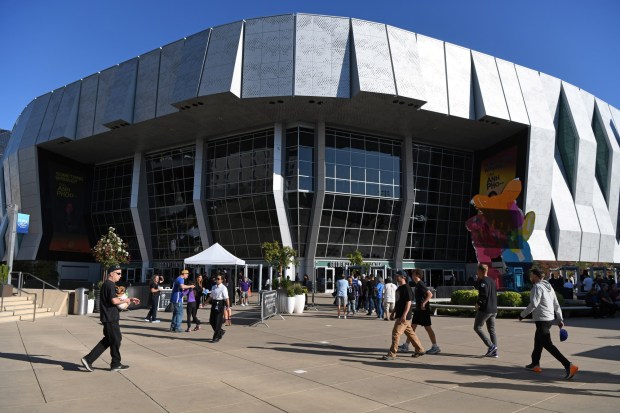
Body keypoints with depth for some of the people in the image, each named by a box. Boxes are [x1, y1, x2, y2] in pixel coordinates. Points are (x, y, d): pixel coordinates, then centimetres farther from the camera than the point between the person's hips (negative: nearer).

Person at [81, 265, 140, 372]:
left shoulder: (107, 284, 17)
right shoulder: (110, 285, -17)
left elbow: (115, 298, 23)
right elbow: (114, 301, -26)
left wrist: (130, 299, 17)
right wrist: (125, 300, -10)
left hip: (108, 317, 10)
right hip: (110, 318, -10)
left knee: (108, 340, 15)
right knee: (116, 339, 2)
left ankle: (88, 359, 12)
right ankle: (116, 364, 14)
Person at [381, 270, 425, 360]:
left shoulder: (406, 288, -14)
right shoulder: (399, 288, 16)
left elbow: (409, 302, -20)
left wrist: (404, 315, -24)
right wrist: (393, 312, 23)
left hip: (404, 316, -10)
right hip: (399, 315, 10)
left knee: (396, 333, -11)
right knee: (410, 333, 16)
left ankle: (392, 354, -7)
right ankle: (420, 350, 26)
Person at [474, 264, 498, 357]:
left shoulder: (483, 281, -14)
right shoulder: (492, 281, 15)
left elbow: (484, 294, -24)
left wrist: (478, 303, -13)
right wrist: (478, 279, 16)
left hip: (485, 309, -9)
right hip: (493, 309, 9)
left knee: (477, 327, 3)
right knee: (492, 330, 10)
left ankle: (491, 346, -6)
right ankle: (494, 352, 8)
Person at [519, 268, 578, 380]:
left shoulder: (537, 287, -14)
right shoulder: (548, 286, 13)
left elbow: (533, 304, -24)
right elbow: (556, 304, 14)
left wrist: (522, 315, -15)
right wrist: (560, 319, 17)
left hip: (542, 319, -10)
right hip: (550, 319, 10)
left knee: (547, 344, -8)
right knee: (538, 341, 21)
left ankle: (569, 366, -15)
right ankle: (535, 364, 32)